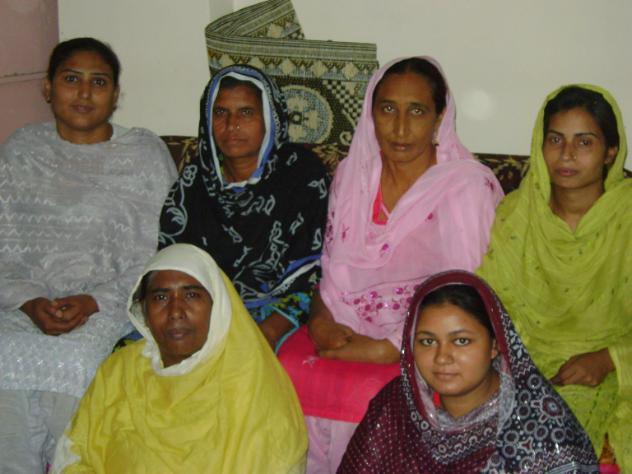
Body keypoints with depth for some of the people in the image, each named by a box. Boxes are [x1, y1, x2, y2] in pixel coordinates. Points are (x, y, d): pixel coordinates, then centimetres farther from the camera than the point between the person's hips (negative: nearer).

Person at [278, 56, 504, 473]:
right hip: (347, 329, 5)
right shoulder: (351, 175, 8)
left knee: (369, 394, -31)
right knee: (287, 370, -22)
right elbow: (333, 267, 13)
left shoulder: (467, 186, -9)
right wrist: (320, 320, -6)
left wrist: (385, 349, -18)